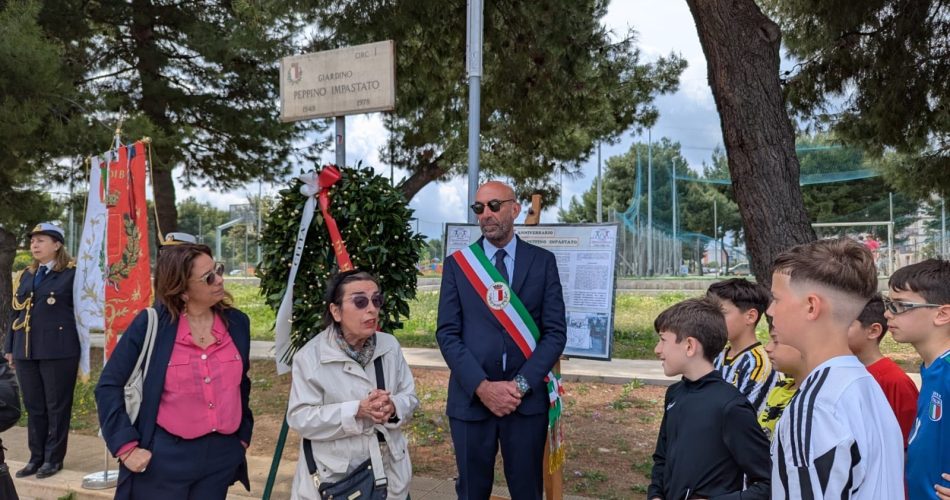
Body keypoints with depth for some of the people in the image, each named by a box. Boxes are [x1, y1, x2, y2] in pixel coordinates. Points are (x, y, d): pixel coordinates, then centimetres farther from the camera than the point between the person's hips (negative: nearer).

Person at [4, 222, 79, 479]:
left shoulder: (71, 274, -3)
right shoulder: (25, 276, 16)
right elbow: (17, 312, 19)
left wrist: (80, 352, -10)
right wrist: (9, 347, 15)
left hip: (58, 351, -6)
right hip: (25, 351, 6)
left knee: (57, 406, 3)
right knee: (33, 406, 12)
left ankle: (53, 458, 13)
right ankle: (36, 457, 22)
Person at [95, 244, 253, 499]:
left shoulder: (237, 323, 1)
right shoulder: (151, 324, -10)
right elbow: (109, 385, -6)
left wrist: (243, 435, 12)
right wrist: (126, 446, -11)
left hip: (222, 457, 3)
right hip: (164, 458, -3)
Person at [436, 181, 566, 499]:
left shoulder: (543, 261, 3)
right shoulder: (457, 263, 3)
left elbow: (555, 332, -2)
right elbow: (447, 333, -2)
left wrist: (521, 384, -12)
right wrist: (482, 386, -13)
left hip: (527, 398, 0)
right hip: (471, 398, 1)